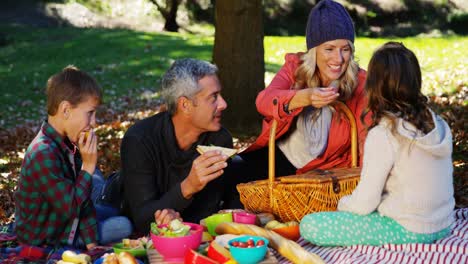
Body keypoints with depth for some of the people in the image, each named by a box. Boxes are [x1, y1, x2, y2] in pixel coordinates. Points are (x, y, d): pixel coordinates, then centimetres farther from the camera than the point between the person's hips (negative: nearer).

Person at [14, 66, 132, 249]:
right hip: (44, 244, -9)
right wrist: (88, 167, -25)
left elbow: (82, 197, 0)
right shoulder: (43, 154, -32)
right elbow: (71, 208, -28)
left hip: (66, 227, 9)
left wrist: (92, 243, -2)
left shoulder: (68, 143, -1)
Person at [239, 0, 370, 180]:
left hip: (321, 172, -2)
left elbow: (367, 135, -17)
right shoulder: (296, 66, -6)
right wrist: (305, 97, -44)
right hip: (279, 156, 3)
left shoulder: (359, 83, -11)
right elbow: (263, 101, -24)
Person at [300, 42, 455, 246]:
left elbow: (364, 203, -17)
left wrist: (342, 204, 5)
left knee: (309, 225, -7)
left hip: (408, 232, -7)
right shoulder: (438, 124, -1)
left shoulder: (383, 135, -21)